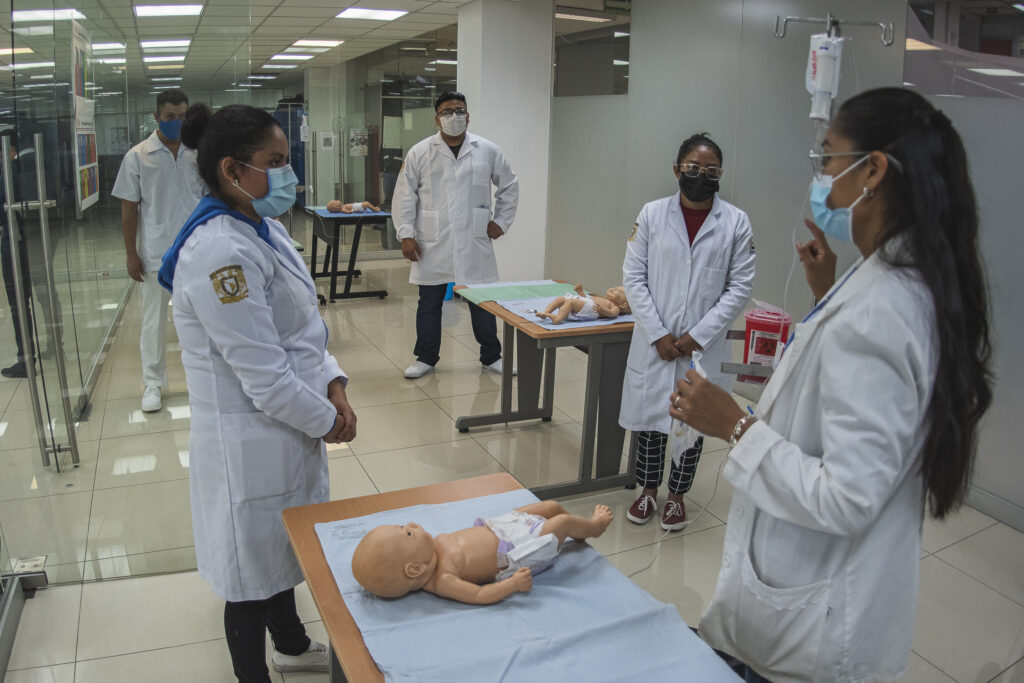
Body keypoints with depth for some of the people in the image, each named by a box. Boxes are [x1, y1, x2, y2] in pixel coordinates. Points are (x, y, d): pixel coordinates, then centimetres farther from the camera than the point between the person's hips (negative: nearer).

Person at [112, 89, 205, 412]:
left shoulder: (199, 153, 2)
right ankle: (153, 383, 21)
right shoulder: (138, 156, -3)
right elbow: (128, 209, -1)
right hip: (156, 252, -2)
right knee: (154, 319, 8)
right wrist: (132, 255, -4)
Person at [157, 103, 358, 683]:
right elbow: (263, 375, -27)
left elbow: (304, 324, 11)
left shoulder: (265, 227, 4)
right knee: (254, 570, 12)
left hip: (287, 429, 10)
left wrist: (333, 384, -2)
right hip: (251, 442, -10)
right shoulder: (220, 254, -28)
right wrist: (326, 420, -13)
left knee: (283, 547, 29)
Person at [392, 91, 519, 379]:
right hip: (432, 245, 0)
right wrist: (406, 234, -5)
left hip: (475, 243, 1)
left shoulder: (487, 151, 5)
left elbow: (509, 186, 16)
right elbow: (404, 196, 3)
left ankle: (491, 356, 22)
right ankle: (426, 358, 22)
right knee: (429, 303, 7)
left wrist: (501, 221, 9)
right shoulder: (419, 153, 2)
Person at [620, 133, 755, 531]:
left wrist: (697, 336, -11)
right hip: (654, 342, 1)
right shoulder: (652, 214, -1)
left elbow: (739, 287, -4)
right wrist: (658, 334, -10)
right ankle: (648, 490, 32)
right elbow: (634, 277, -2)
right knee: (649, 418, 11)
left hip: (704, 345, 0)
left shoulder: (736, 223, -3)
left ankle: (677, 495, 32)